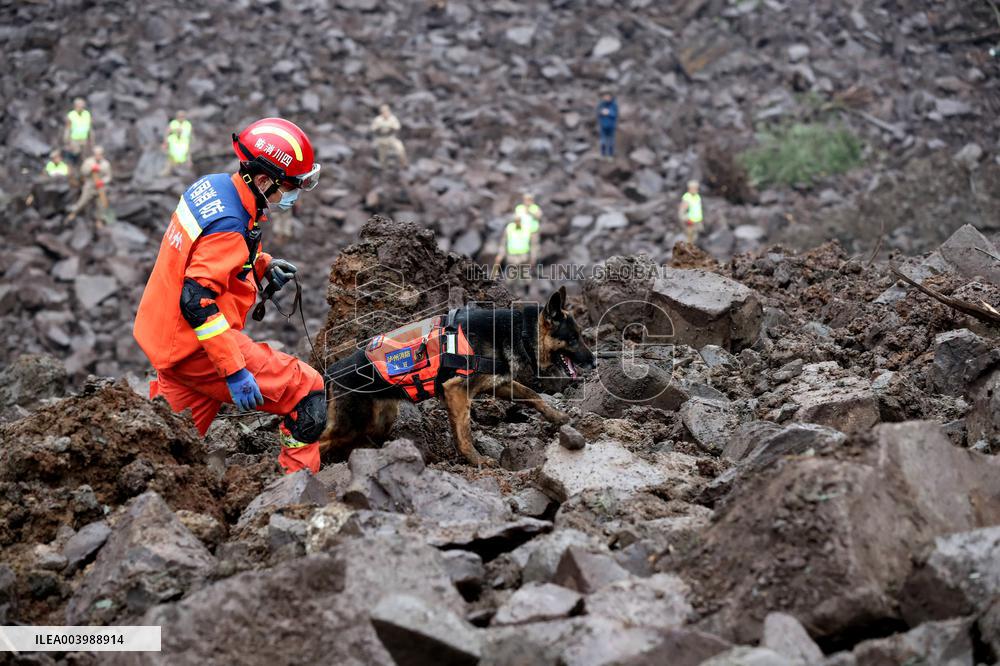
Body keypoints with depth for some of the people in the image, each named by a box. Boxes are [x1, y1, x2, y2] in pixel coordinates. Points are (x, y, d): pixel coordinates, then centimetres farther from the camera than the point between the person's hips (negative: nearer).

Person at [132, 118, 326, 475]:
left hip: (165, 336, 10)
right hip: (195, 347, -10)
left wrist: (261, 264, 10)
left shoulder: (211, 185, 2)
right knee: (308, 392, -6)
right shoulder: (228, 226, -25)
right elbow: (197, 301, -31)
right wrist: (235, 372, -30)